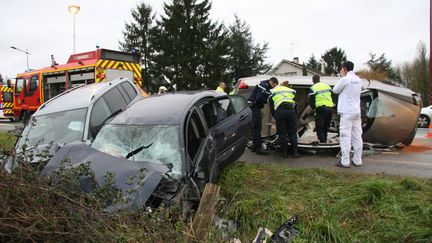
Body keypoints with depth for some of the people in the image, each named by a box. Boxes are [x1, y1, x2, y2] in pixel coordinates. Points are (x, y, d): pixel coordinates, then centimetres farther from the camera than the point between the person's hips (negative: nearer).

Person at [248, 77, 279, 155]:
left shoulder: (267, 87, 19)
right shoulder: (263, 85, -13)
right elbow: (259, 98, -22)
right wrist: (268, 100, -9)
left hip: (256, 107, 10)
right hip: (253, 107, -10)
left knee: (255, 127, 15)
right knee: (257, 127, -9)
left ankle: (255, 146, 23)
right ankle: (258, 148, -6)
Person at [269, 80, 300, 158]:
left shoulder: (273, 92, 26)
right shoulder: (292, 91, 26)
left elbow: (271, 107, 25)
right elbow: (296, 105, 24)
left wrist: (275, 117, 32)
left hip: (279, 111, -1)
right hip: (291, 110, 1)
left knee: (282, 133, 8)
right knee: (292, 133, 11)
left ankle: (285, 152, 13)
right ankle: (295, 152, 15)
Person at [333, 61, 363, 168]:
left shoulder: (345, 80, -12)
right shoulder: (358, 80, 11)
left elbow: (335, 90, 0)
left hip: (347, 112, -7)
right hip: (357, 111, 7)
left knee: (345, 136, -5)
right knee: (357, 136, 10)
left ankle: (345, 161, -4)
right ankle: (357, 160, 16)